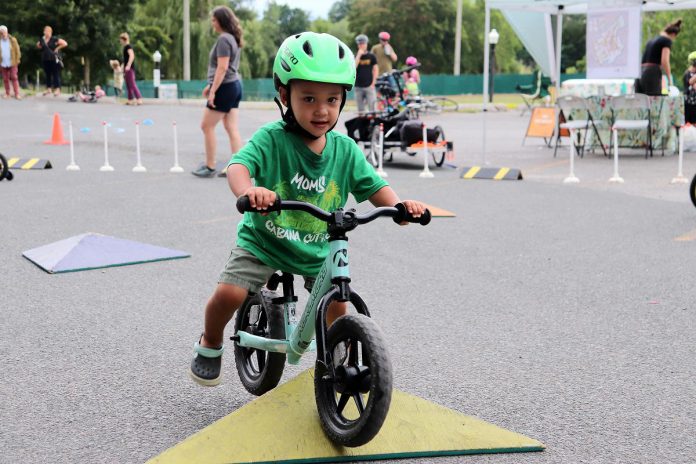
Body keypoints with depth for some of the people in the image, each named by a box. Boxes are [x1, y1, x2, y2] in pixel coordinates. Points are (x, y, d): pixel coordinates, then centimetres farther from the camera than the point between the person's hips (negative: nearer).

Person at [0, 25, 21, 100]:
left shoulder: (13, 40, -2)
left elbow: (17, 51, 0)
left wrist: (17, 60, -5)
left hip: (12, 63, -2)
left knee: (14, 78, -4)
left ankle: (17, 94, -3)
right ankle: (7, 93, 17)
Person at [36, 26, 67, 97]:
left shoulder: (54, 39, -7)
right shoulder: (42, 39, 9)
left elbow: (65, 43, -9)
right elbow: (39, 47, 26)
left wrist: (57, 48, -8)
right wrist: (38, 45, 5)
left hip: (54, 59, -6)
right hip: (45, 60, 6)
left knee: (55, 74, -4)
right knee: (47, 74, 10)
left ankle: (57, 89, -1)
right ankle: (48, 89, 16)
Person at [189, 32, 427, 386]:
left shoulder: (344, 150, -8)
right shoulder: (271, 139, -20)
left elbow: (373, 186, -6)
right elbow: (239, 164, -35)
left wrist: (400, 206, -28)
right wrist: (247, 190, -59)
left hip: (317, 249, 4)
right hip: (263, 239, -3)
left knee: (336, 301, 3)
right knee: (229, 293, -17)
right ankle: (210, 344, 16)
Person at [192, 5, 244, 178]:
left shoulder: (223, 39, -15)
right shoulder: (233, 38, 15)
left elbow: (222, 68, -21)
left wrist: (213, 91, -20)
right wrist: (211, 85, 25)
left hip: (225, 88, -9)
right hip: (234, 86, 9)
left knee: (207, 126, 1)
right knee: (232, 129, 7)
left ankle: (210, 167, 6)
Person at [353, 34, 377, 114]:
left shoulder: (371, 56, 5)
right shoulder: (355, 56, 6)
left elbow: (375, 70, 5)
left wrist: (373, 83, -4)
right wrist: (358, 55, -13)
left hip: (369, 86, -1)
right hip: (358, 86, 2)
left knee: (371, 107, -7)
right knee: (360, 108, 6)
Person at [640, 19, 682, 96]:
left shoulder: (651, 40, 23)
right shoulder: (667, 40, 0)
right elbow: (664, 61, -12)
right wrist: (670, 79, -7)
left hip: (642, 73, 8)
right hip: (653, 74, -8)